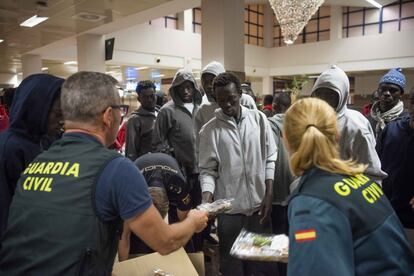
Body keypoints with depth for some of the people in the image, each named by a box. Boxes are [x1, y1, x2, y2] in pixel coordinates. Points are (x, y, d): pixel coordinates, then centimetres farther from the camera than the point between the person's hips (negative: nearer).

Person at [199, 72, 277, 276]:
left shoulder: (259, 119, 1)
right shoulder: (210, 130, -3)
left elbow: (270, 158, 4)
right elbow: (207, 170, -4)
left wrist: (268, 195, -3)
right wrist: (207, 200, -20)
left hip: (259, 204, 2)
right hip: (229, 208, -1)